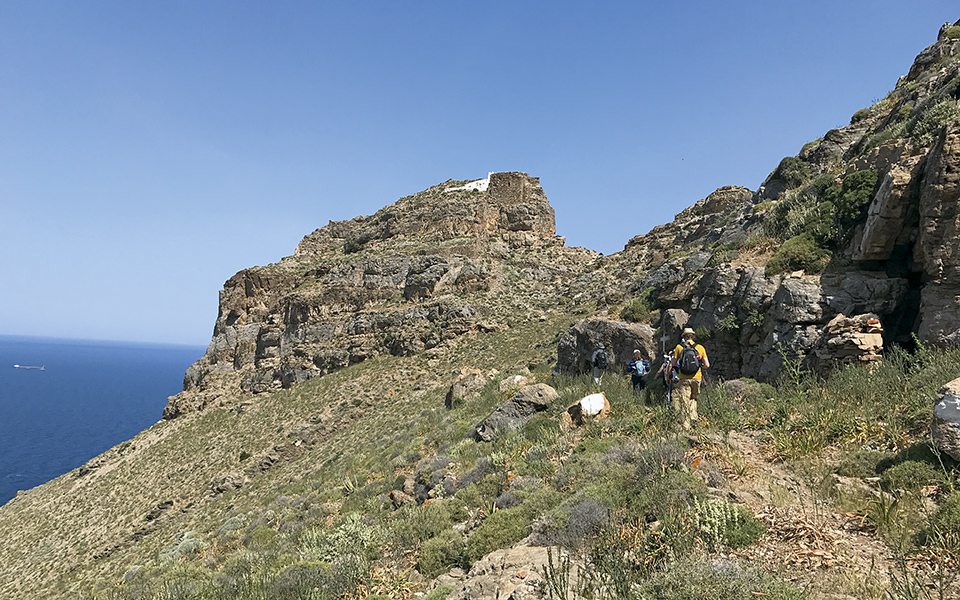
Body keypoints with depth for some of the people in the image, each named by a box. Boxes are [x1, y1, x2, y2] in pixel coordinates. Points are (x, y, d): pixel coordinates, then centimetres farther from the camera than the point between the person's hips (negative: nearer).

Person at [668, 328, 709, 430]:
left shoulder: (679, 347, -1)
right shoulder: (700, 348, 3)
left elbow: (673, 364, -1)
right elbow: (707, 365, 3)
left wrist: (669, 373, 18)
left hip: (684, 379, -2)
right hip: (696, 378, 2)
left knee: (684, 402, 2)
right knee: (693, 399, 22)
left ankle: (686, 426, -1)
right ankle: (693, 418, 7)